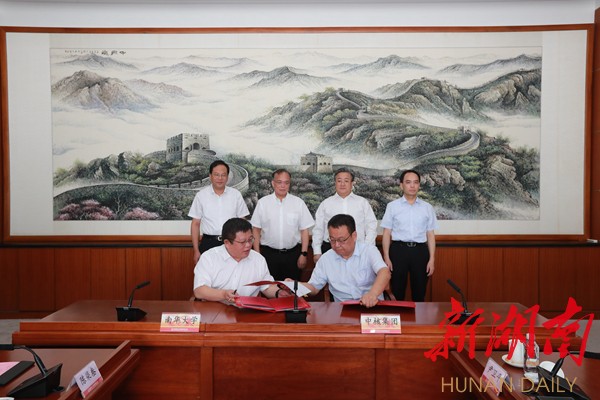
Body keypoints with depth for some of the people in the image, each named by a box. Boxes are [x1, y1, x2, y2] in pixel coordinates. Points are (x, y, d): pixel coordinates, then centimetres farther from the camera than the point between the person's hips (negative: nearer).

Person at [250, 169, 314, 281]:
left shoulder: (299, 203, 2)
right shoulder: (262, 203, 1)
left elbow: (304, 230, 2)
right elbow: (256, 230, 3)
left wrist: (304, 254, -3)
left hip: (293, 254, 0)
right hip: (268, 253, 0)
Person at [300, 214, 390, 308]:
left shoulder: (369, 250, -3)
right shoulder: (325, 259, 6)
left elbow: (384, 272, -19)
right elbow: (313, 287, 12)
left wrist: (373, 294, -40)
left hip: (372, 306, -4)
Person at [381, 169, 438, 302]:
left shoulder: (427, 207, 7)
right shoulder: (392, 206, 2)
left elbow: (430, 234, 6)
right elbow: (386, 233, 1)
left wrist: (432, 259, 1)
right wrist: (386, 257, -5)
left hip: (420, 251, 2)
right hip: (398, 250, -1)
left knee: (419, 292, 13)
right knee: (397, 293, 9)